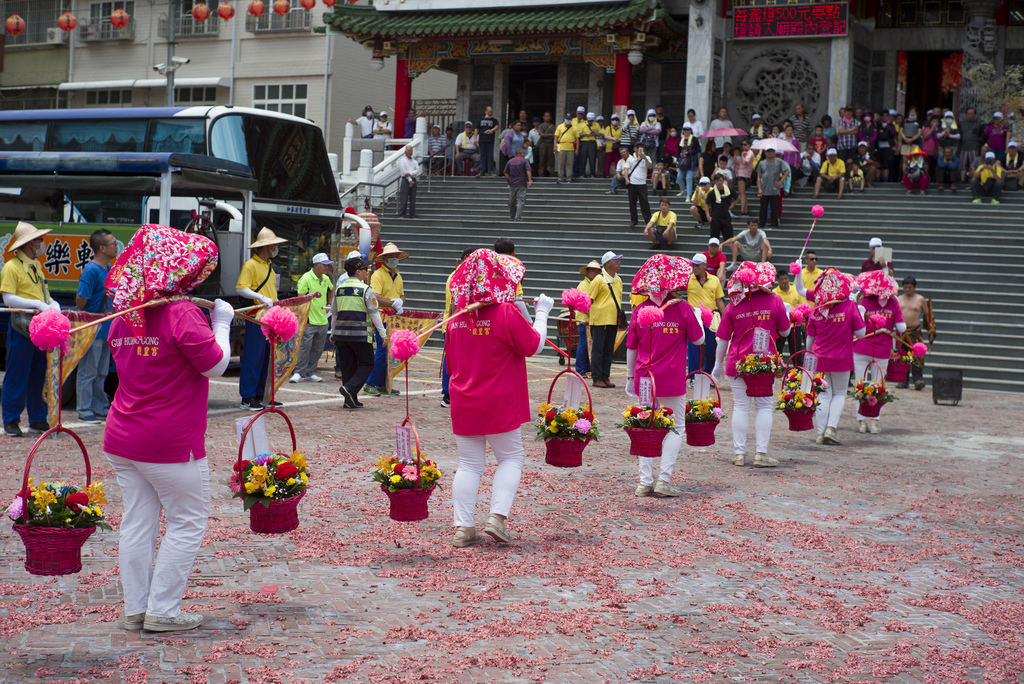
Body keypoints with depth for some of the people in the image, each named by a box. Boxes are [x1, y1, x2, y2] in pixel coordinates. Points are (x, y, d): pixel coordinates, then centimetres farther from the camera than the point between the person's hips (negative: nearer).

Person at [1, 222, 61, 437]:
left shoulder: (36, 265, 16)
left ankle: (38, 420, 17)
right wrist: (37, 304, -22)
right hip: (22, 328, -7)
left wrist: (52, 304, 3)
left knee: (39, 376, 10)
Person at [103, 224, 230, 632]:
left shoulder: (123, 317, 8)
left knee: (137, 522, 13)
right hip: (171, 444, -7)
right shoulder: (182, 314, -16)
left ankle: (135, 609, 18)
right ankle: (162, 611, 7)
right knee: (186, 524, 5)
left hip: (122, 440, 7)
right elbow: (216, 365, -12)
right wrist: (221, 323, 2)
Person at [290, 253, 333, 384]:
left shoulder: (326, 279, 12)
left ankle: (310, 373, 15)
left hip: (322, 320, 7)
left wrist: (329, 304, 24)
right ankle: (299, 373, -2)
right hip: (309, 319, -7)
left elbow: (332, 290, 33)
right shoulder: (306, 278, -9)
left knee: (317, 349, 8)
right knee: (305, 346, -8)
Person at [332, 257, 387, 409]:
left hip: (341, 333, 5)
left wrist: (333, 333, 26)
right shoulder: (366, 290, -7)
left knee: (347, 366, 11)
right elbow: (374, 314, -9)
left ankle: (350, 400, 12)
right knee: (366, 364, 5)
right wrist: (383, 334, -6)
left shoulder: (339, 289, 9)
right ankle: (350, 388, -15)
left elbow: (334, 314, 16)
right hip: (360, 334, -5)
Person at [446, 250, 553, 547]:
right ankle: (497, 517, -2)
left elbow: (452, 364, 12)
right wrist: (542, 313, 6)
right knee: (511, 457, 11)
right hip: (500, 405, -5)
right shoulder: (506, 313, -15)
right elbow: (534, 346, -6)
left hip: (464, 403, 5)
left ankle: (463, 527, 8)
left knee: (469, 464, 10)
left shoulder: (457, 316, 2)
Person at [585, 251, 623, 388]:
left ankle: (605, 377, 15)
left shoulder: (618, 280, 14)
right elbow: (588, 299, -6)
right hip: (599, 321, -7)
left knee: (608, 350, 10)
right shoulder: (599, 280, -8)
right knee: (597, 350, -3)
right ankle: (596, 378, 1)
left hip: (613, 321, 7)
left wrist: (620, 316, 21)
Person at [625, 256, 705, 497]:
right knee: (674, 428, 9)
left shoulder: (640, 310, -2)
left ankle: (645, 481, 10)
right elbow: (698, 339, 4)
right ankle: (664, 480, 1)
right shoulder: (682, 308, -8)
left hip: (644, 378, 2)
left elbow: (631, 348, 5)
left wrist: (630, 377, 16)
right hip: (673, 380, -2)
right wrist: (697, 317, 21)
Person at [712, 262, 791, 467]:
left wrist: (719, 364, 13)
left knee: (740, 407, 8)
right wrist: (784, 314, 22)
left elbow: (723, 339, 3)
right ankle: (761, 453, 3)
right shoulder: (774, 301, -5)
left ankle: (739, 453, 10)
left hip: (738, 362, 1)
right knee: (764, 406, 7)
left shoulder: (734, 305, -1)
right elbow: (785, 332, 5)